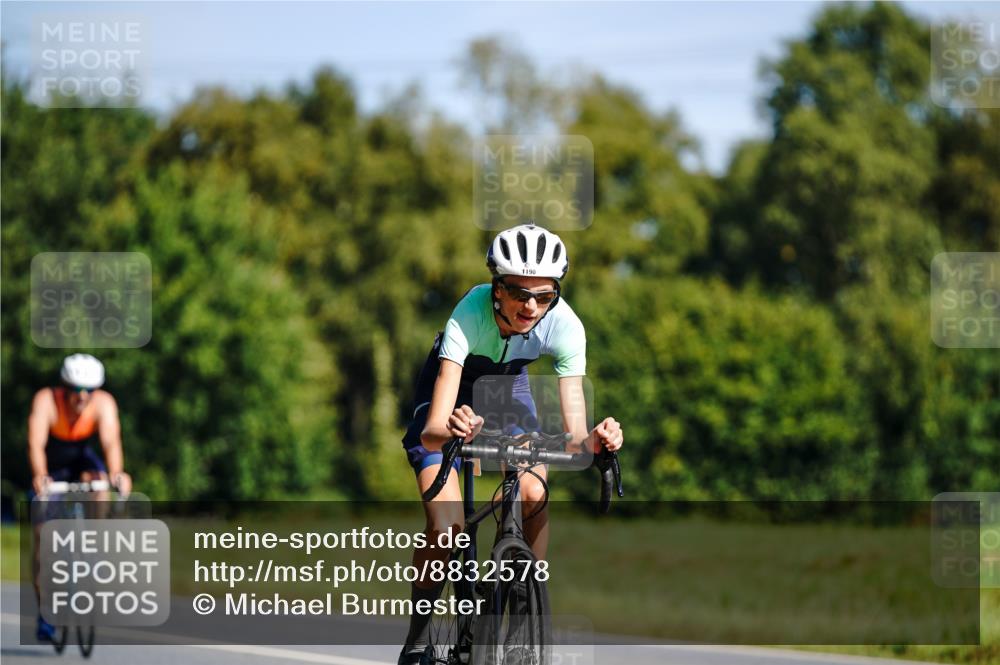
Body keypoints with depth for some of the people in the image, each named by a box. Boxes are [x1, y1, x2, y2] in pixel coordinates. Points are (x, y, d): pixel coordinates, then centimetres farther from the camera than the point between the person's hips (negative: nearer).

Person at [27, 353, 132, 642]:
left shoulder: (103, 403, -27)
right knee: (43, 534, -9)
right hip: (51, 469, -1)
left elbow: (111, 441, -40)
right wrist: (39, 476, -59)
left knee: (99, 482, -34)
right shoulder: (46, 400, -30)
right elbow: (36, 443, -42)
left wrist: (117, 474, -59)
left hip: (81, 461, 1)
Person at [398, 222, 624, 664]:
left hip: (508, 386, 2)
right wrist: (450, 430, -70)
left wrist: (595, 441, -56)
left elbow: (574, 436, -33)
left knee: (533, 495, -25)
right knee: (446, 525, -20)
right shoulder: (469, 316, -39)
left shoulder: (564, 326, -31)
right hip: (453, 386, -2)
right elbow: (432, 431, -48)